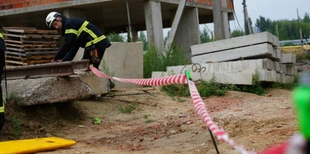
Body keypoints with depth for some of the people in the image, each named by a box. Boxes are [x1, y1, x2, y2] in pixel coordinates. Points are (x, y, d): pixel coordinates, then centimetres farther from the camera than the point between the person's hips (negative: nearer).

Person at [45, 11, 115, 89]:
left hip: (95, 44, -10)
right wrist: (64, 60, 6)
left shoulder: (70, 22, -6)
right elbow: (74, 48, 18)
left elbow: (68, 44, -14)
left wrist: (56, 58, -8)